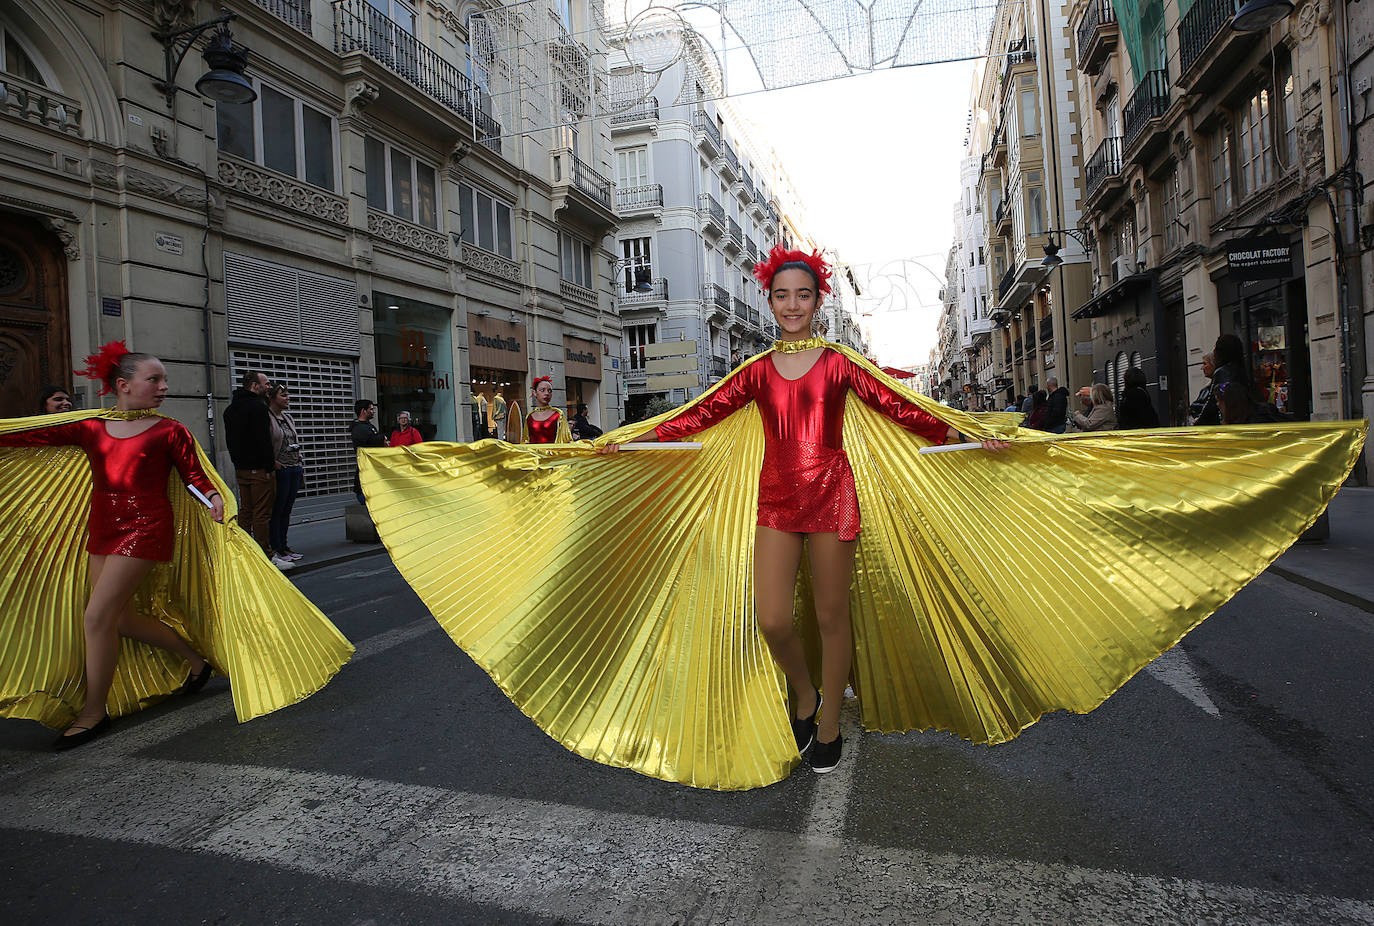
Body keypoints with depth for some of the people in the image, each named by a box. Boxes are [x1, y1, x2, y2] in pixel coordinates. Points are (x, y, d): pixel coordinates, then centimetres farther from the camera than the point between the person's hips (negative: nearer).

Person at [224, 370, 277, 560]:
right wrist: (270, 466, -16)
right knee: (262, 514, -7)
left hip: (240, 468, 9)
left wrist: (238, 461, 19)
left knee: (245, 512, 15)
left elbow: (230, 440, 19)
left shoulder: (230, 409, 16)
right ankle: (265, 558, -5)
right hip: (259, 468, -9)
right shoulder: (258, 407, -13)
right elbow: (263, 440, -19)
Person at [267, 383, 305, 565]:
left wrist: (301, 466, 18)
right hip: (280, 470, -8)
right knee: (277, 511, -3)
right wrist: (272, 463, -21)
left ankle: (283, 546, 19)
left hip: (295, 470, 8)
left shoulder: (288, 418, 17)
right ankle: (275, 550, 2)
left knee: (287, 510, 12)